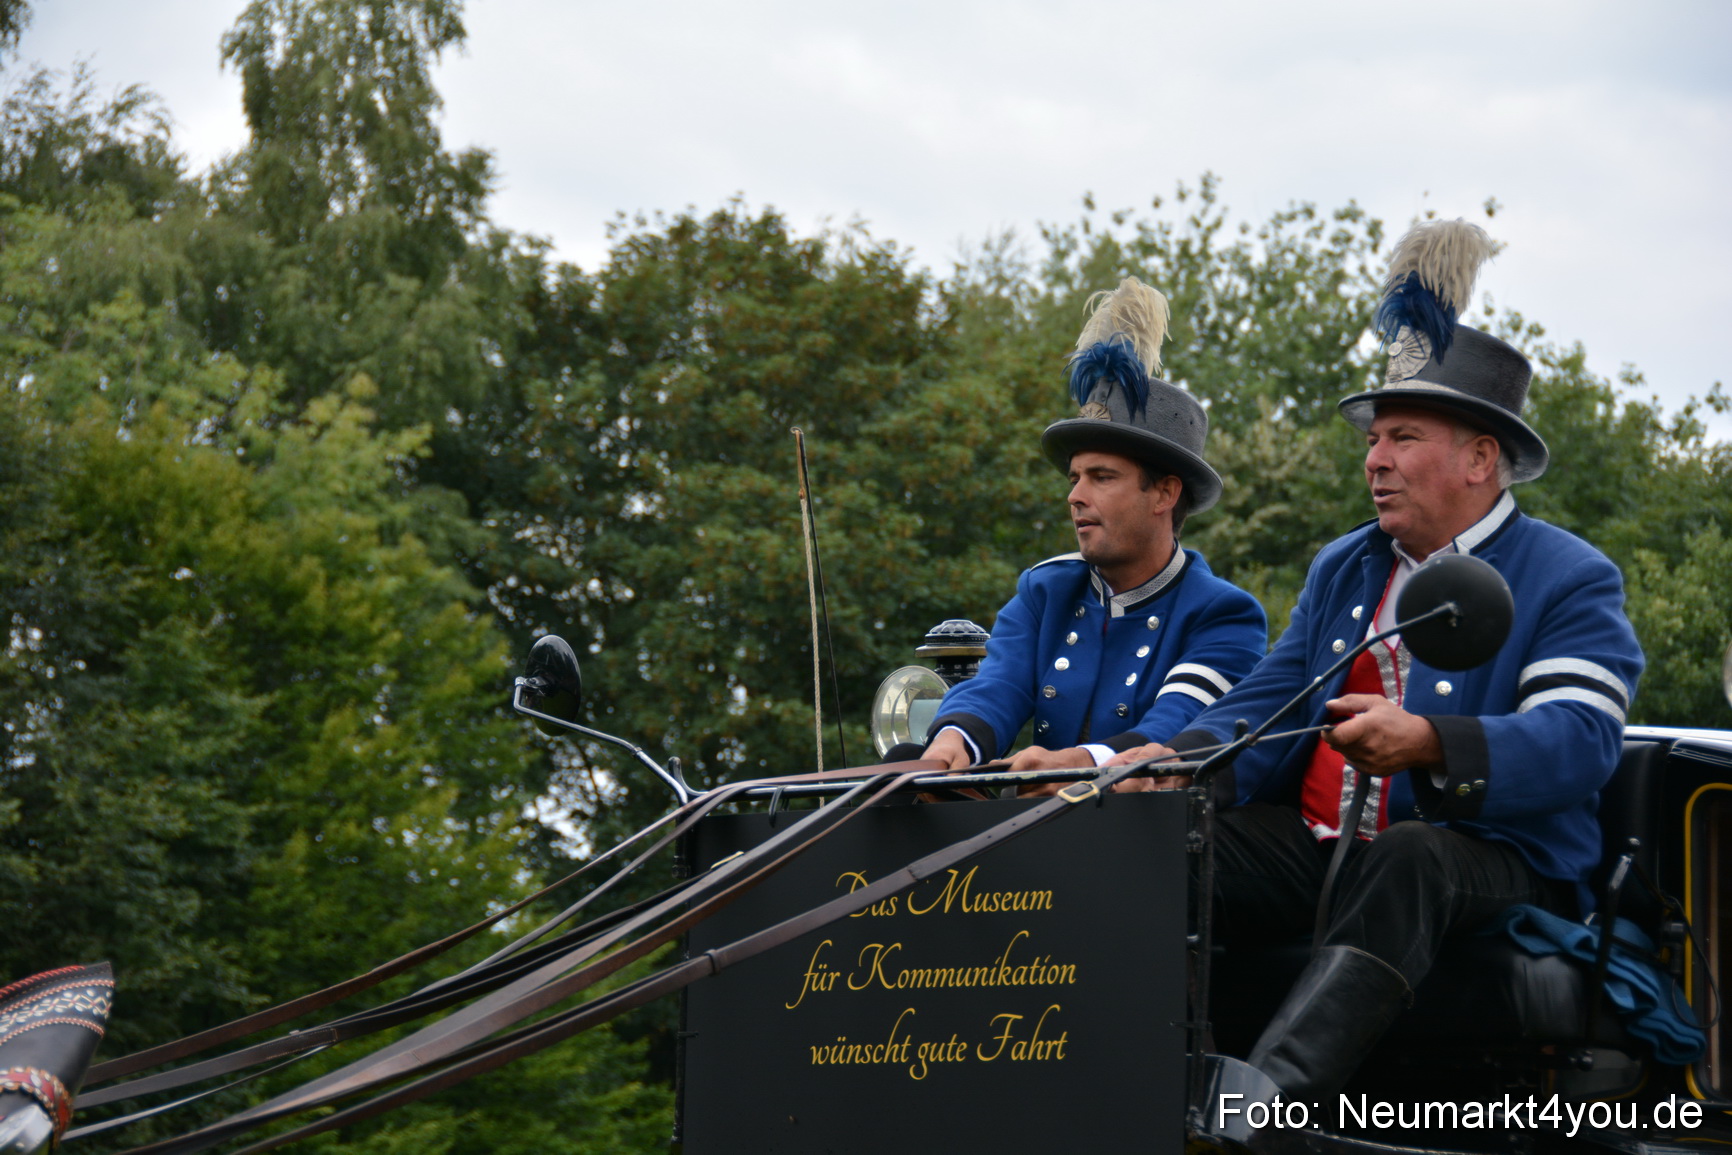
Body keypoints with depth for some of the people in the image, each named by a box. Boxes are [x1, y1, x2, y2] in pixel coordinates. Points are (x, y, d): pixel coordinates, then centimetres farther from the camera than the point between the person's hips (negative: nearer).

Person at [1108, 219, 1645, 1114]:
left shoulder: (1571, 581, 0)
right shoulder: (1341, 570, 22)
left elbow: (1577, 744, -16)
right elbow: (1269, 705, 13)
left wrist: (1427, 742, -33)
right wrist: (1177, 760, -11)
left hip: (1490, 867, -6)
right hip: (1317, 853, 6)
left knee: (1406, 855, -40)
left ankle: (1275, 1087, -59)